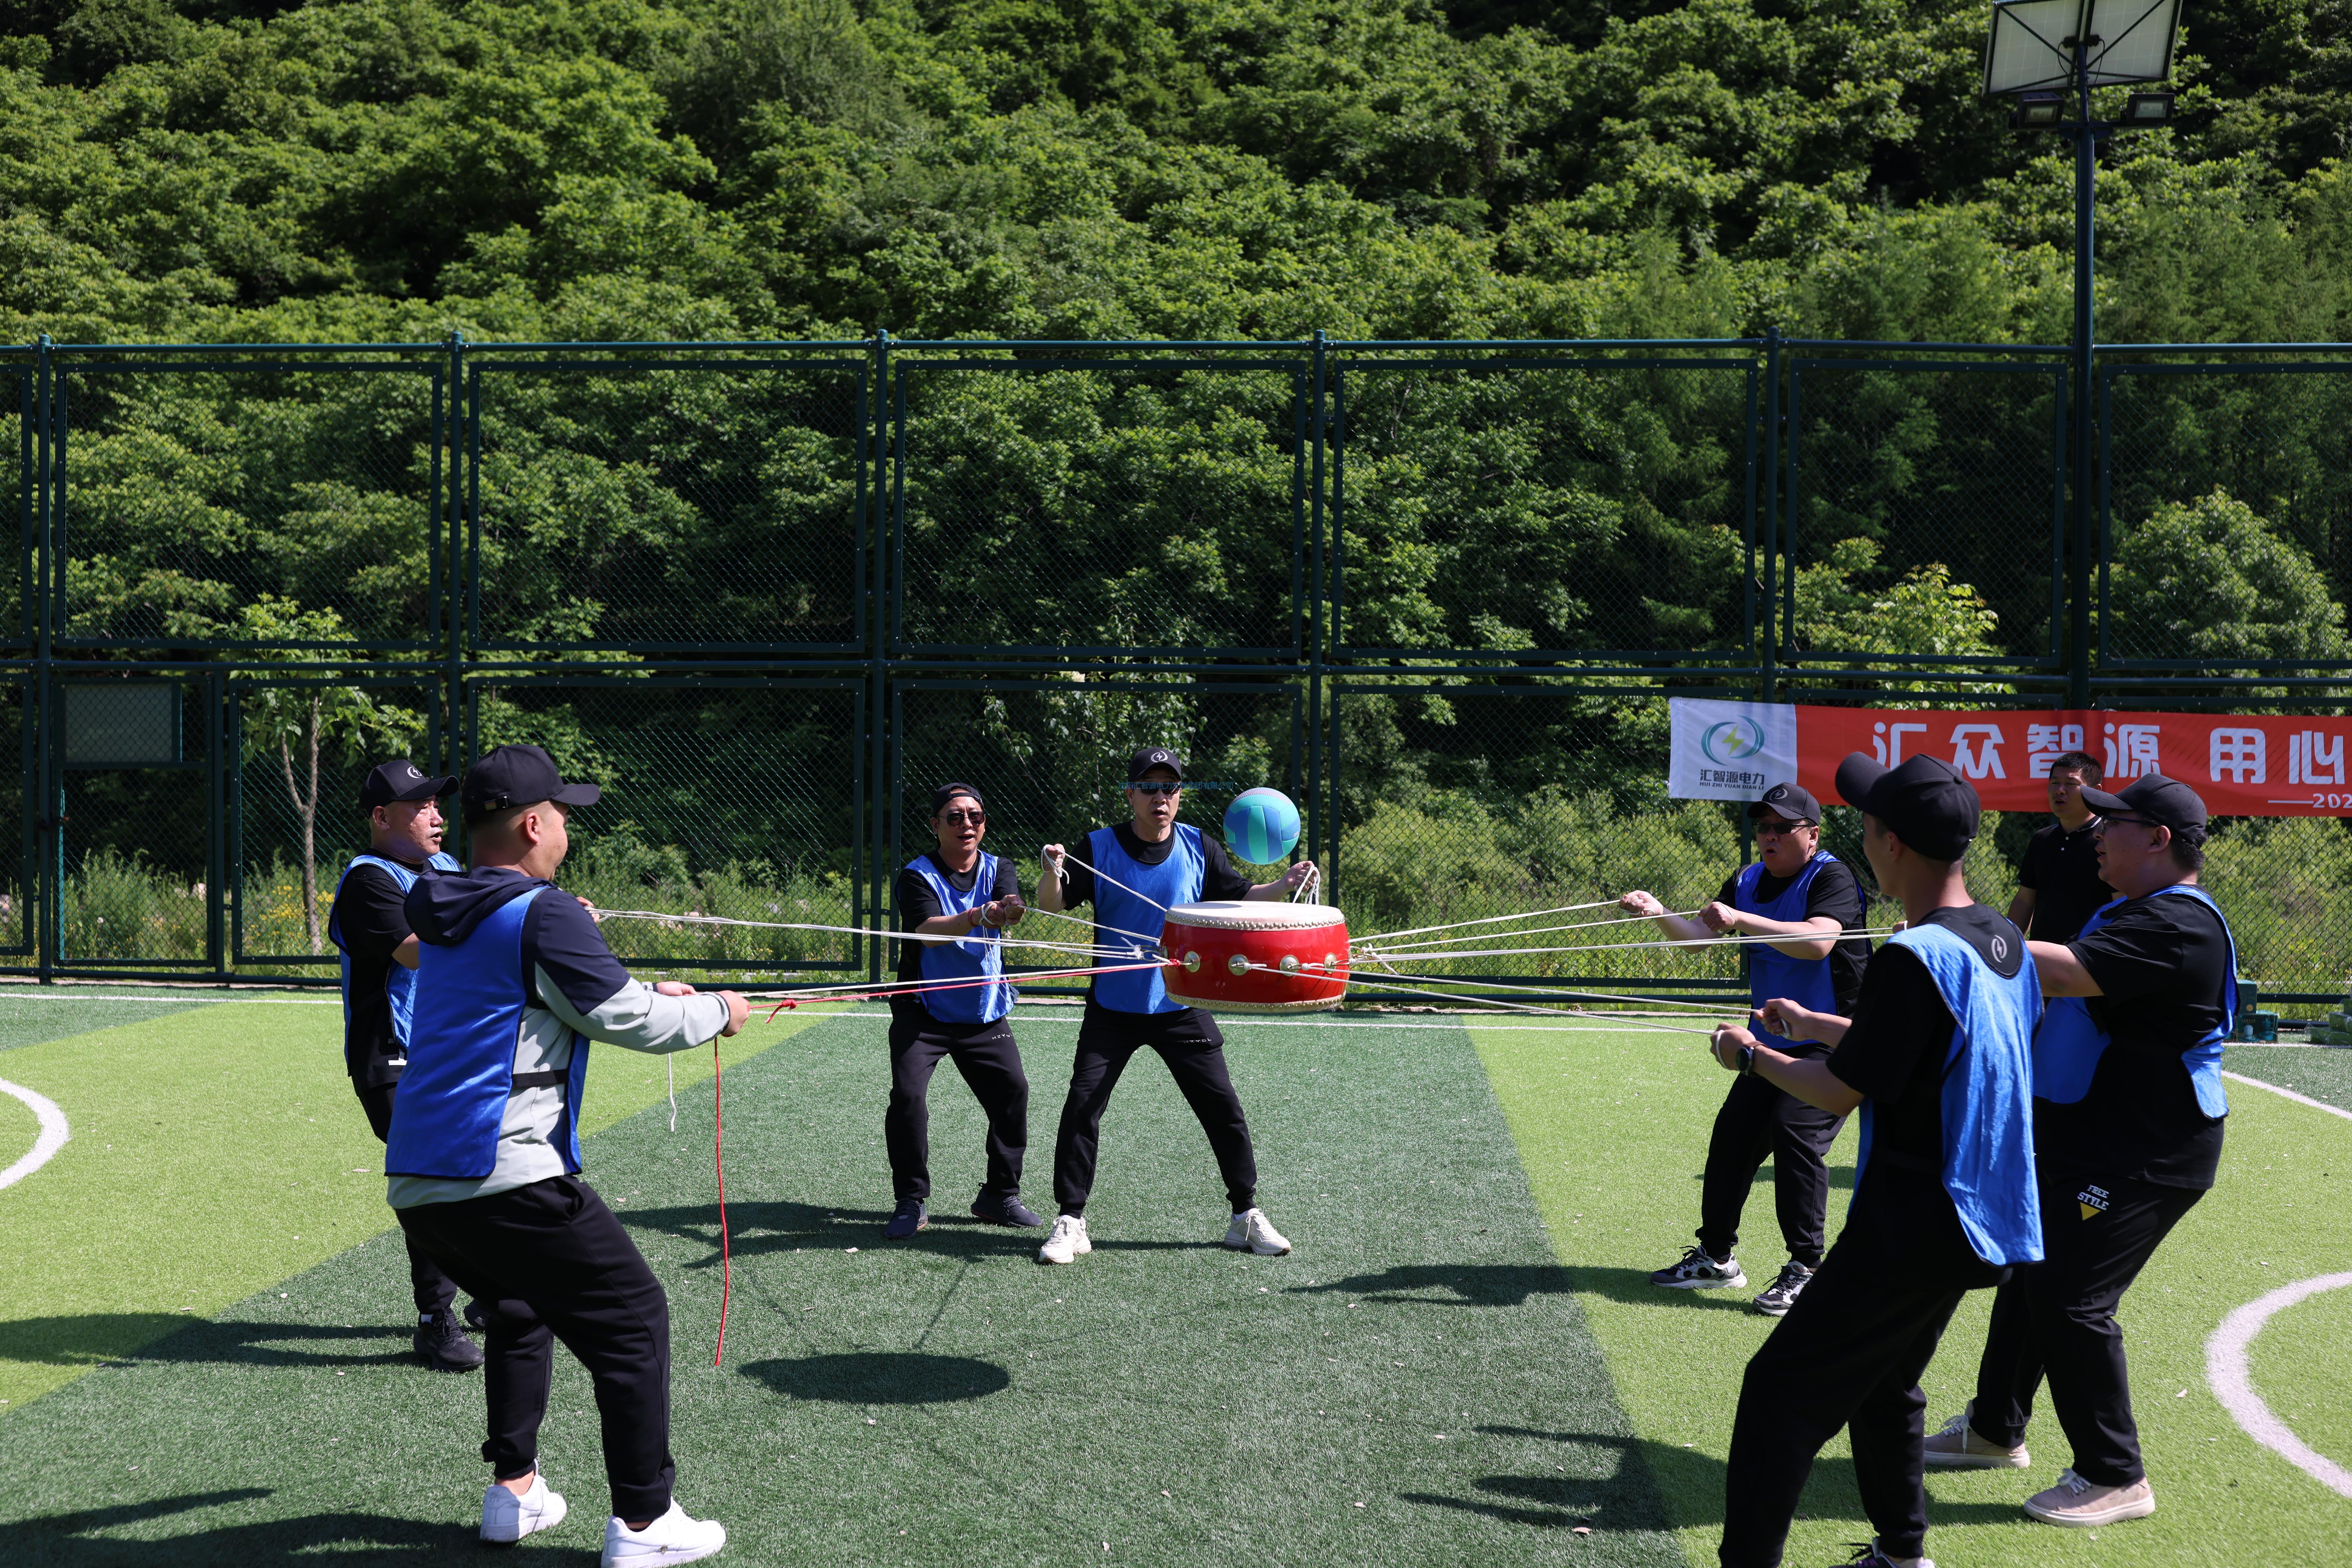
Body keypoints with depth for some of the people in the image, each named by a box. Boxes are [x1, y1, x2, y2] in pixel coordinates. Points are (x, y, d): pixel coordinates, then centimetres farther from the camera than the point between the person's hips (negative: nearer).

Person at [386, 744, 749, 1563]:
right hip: (502, 1180, -9)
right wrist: (715, 1011, 9)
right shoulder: (545, 915, -11)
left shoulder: (446, 918, 16)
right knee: (632, 1316, 3)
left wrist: (648, 994, 30)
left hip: (416, 1182, 9)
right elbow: (627, 1020, -8)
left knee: (523, 1308, 29)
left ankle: (512, 1491, 29)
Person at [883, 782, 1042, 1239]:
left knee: (1013, 1091, -3)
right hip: (923, 1014, -3)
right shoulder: (918, 875, -10)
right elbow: (927, 931, -28)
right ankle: (912, 1202, -2)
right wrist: (979, 917, -46)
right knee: (908, 1096, -17)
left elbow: (1011, 912, -21)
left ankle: (1000, 1195, 16)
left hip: (986, 1014, 3)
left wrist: (1009, 913, -47)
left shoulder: (998, 870, 1)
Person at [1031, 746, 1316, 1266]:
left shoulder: (1200, 848, -1)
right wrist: (1053, 873, -30)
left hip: (1182, 1006, 1)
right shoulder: (1099, 848, -6)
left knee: (1224, 1109, 3)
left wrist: (1283, 886, -8)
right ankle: (1070, 1223, 4)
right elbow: (1052, 906, -9)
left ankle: (1247, 1218, 17)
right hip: (1113, 1008, -1)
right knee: (1081, 1108, -7)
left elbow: (1238, 899, 9)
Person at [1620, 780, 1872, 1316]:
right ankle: (1716, 1257, 22)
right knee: (1733, 1134, 8)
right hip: (1774, 1042, 8)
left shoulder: (1832, 878, -17)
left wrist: (1742, 920, -42)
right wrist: (1660, 915, -22)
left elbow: (1818, 942, -34)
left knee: (1795, 1131, -22)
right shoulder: (1747, 882, 6)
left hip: (1832, 1042, -8)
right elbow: (1700, 934, -1)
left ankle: (1806, 1268, -12)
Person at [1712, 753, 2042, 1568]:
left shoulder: (1913, 957, -23)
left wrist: (1752, 1054, 1)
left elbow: (1842, 1091, -15)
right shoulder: (2003, 940, 5)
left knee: (1780, 1391, -5)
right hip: (1980, 1221, 9)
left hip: (1911, 1229, -9)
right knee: (1884, 1385, 25)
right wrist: (1815, 1026, 27)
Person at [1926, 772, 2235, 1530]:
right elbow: (2065, 985, 20)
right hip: (2075, 1140, 11)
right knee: (2030, 1276, 20)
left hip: (2143, 1159, -11)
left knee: (2070, 1300, -12)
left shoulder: (2179, 923, -22)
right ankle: (1996, 1427, 37)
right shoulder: (2128, 912, 14)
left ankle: (2115, 1477, 2)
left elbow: (2065, 974, -32)